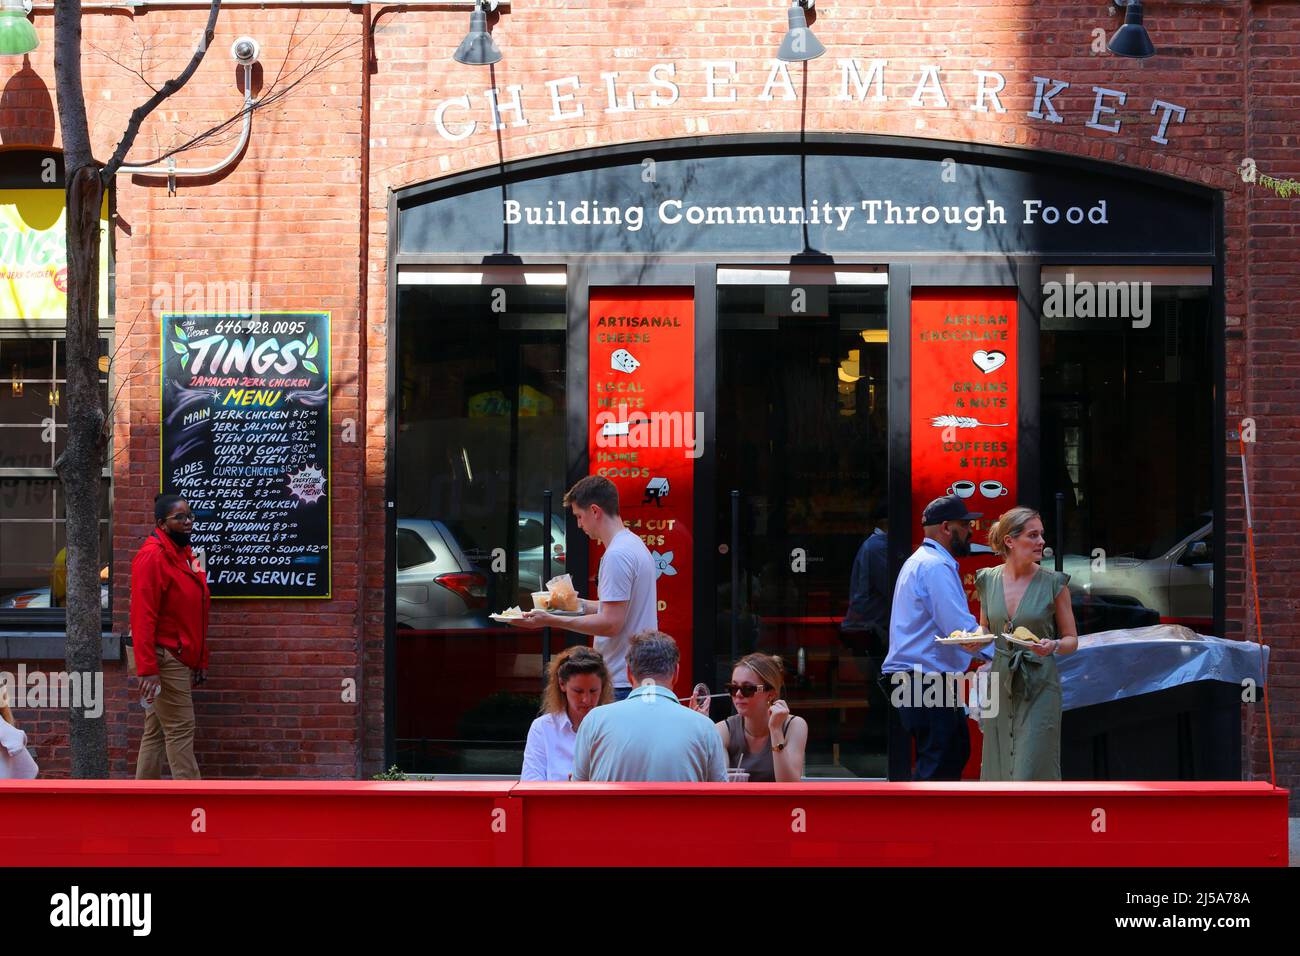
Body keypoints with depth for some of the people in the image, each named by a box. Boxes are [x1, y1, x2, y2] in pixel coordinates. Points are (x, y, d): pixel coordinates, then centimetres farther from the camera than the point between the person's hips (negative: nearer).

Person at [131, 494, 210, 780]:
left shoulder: (182, 555, 14)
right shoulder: (152, 557, -15)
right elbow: (142, 617, -21)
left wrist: (200, 661, 18)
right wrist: (147, 669, -25)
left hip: (181, 659, 9)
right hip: (164, 660, -9)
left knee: (157, 733, 11)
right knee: (180, 730, -7)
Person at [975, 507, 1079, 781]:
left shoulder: (1054, 583, -4)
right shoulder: (988, 580, 5)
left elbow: (1071, 640, 3)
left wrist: (1052, 646, -18)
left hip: (1038, 688, -3)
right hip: (999, 684, 3)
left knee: (1031, 772, -9)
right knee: (999, 771, 7)